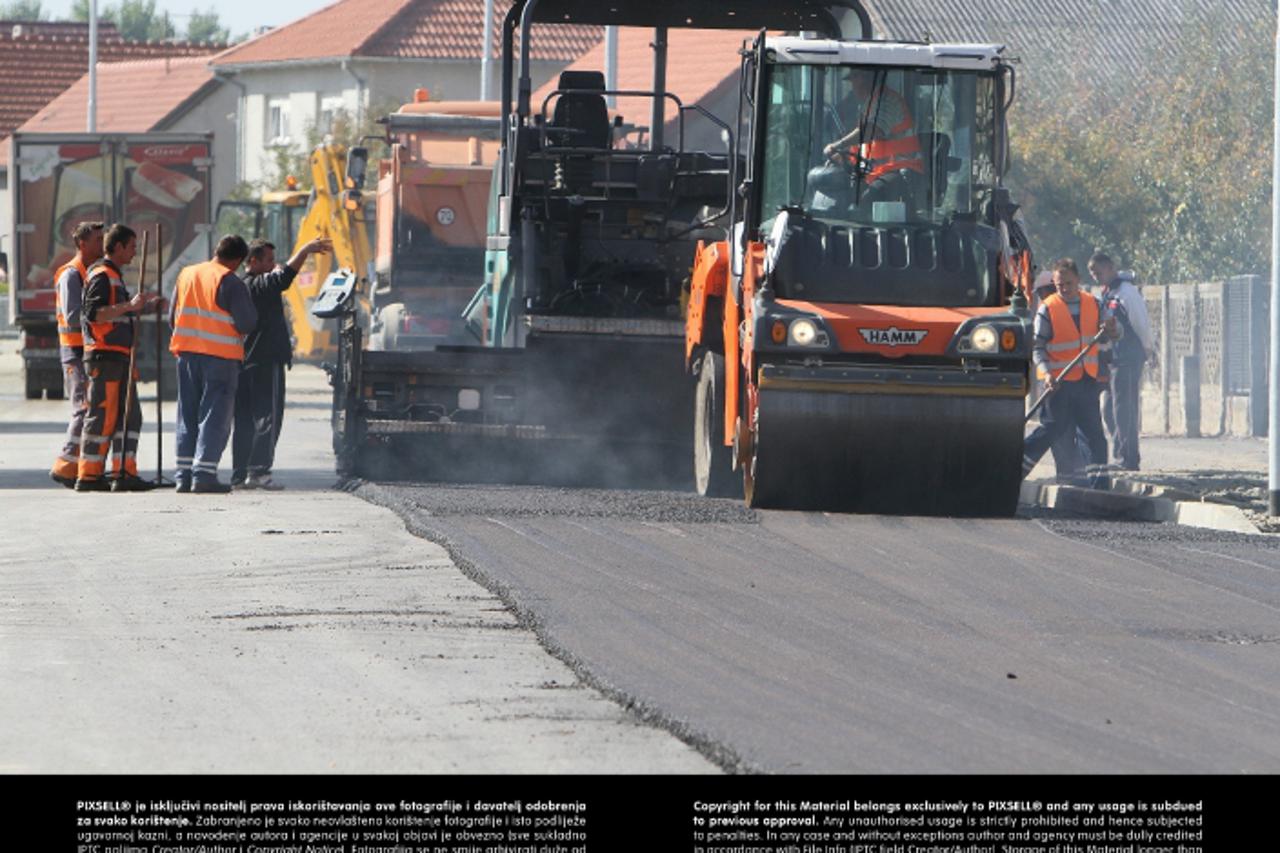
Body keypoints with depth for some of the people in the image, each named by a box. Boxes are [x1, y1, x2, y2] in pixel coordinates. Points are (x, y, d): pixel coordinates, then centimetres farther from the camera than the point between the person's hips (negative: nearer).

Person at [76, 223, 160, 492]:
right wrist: (129, 305, -26)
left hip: (119, 357, 10)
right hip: (104, 356, -10)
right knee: (102, 416, -9)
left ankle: (125, 473, 4)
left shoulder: (115, 276, 21)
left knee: (129, 416, 6)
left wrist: (141, 306, 21)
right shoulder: (102, 276, -10)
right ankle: (89, 476, -6)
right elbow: (94, 314, -21)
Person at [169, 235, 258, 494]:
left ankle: (184, 475, 11)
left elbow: (173, 317, 15)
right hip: (221, 356, -6)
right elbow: (247, 324, -13)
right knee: (215, 416, -2)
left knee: (187, 415, 13)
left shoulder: (186, 274, 9)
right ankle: (204, 474, -9)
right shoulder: (231, 283, -11)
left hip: (187, 353, 6)